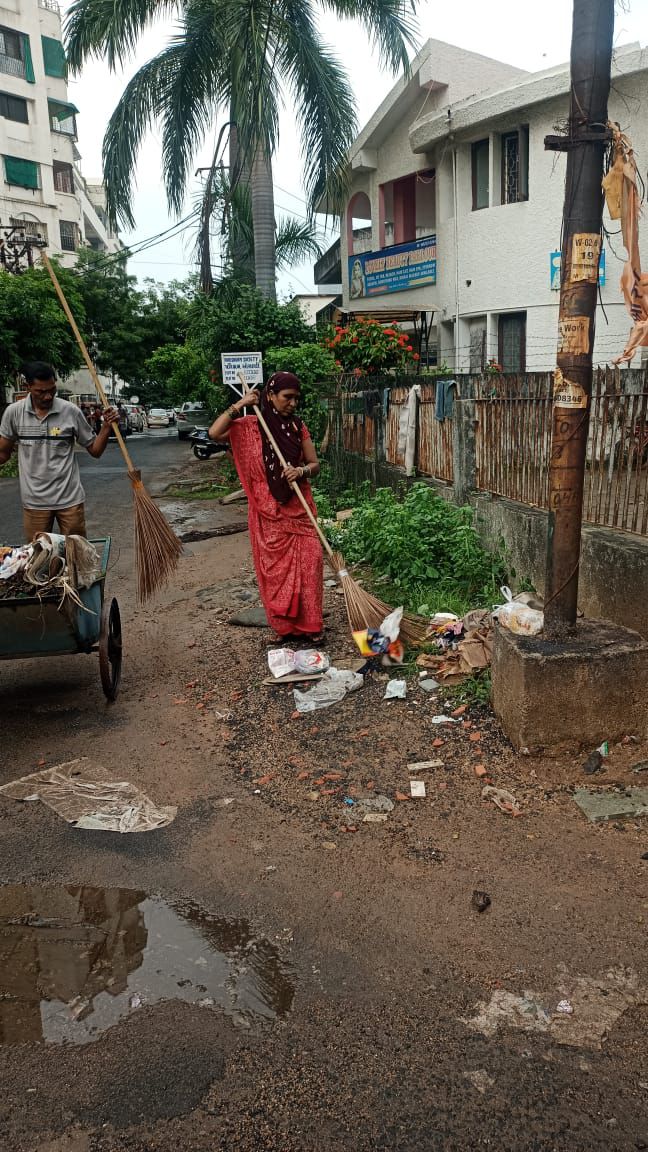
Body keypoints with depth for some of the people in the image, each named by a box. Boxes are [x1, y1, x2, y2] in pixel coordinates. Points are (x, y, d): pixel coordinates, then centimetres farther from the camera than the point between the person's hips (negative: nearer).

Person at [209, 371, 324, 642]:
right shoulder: (251, 426, -3)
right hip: (267, 508, -2)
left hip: (299, 506, 3)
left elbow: (315, 464, 7)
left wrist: (301, 471, -15)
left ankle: (309, 623, 7)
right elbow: (214, 433, -18)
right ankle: (282, 625, 16)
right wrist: (240, 405, -16)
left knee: (309, 561, -4)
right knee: (274, 566, 3)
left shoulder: (298, 427, 7)